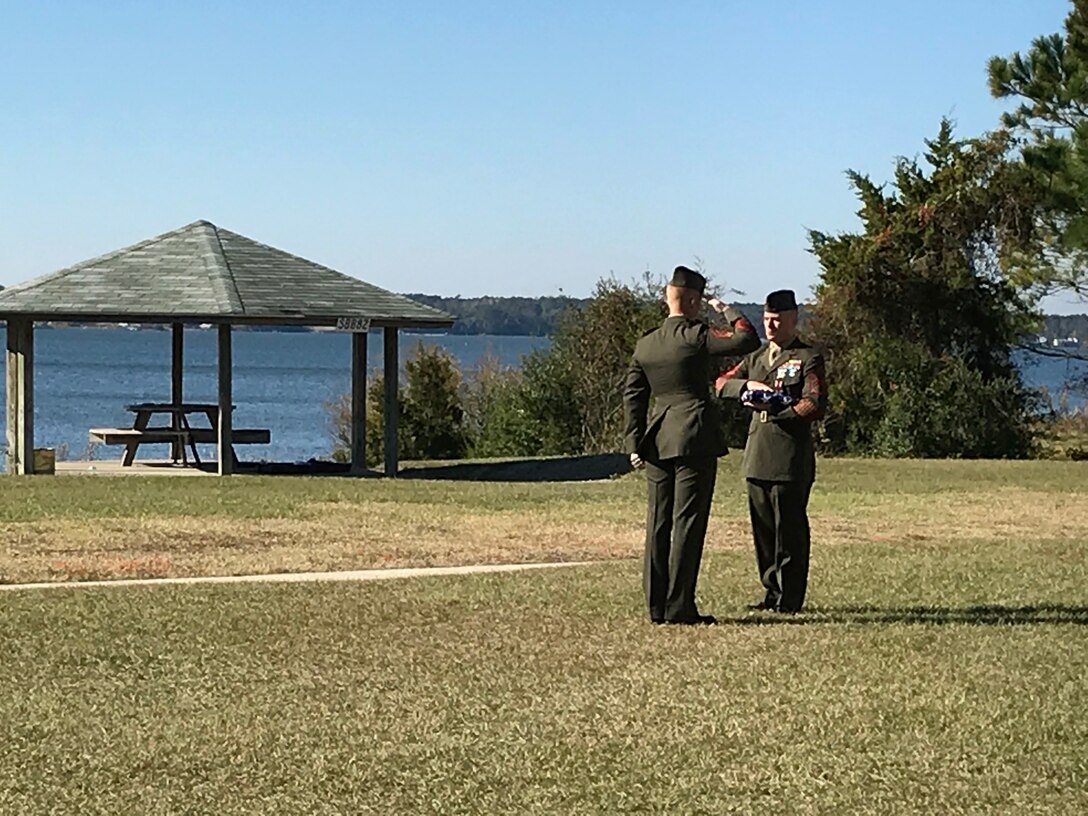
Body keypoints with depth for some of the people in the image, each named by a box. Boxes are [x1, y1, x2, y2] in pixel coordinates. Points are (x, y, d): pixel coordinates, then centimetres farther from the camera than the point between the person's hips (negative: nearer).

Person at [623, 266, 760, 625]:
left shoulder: (645, 344, 10)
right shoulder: (695, 337, -11)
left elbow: (632, 396, 10)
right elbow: (748, 340, -11)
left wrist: (635, 444, 12)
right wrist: (727, 311, 5)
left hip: (657, 443, 7)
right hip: (695, 440, -7)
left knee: (659, 522, 9)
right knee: (687, 522, -4)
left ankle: (657, 606, 11)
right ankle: (678, 606, -5)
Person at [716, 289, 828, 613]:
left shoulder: (808, 358, -1)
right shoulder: (756, 357, 20)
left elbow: (814, 405, -11)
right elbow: (722, 383, 15)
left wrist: (775, 408, -16)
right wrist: (746, 385, -5)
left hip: (791, 456, -6)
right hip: (757, 455, 6)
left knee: (790, 528, -4)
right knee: (763, 527, 8)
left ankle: (789, 598, 0)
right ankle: (772, 590, 16)